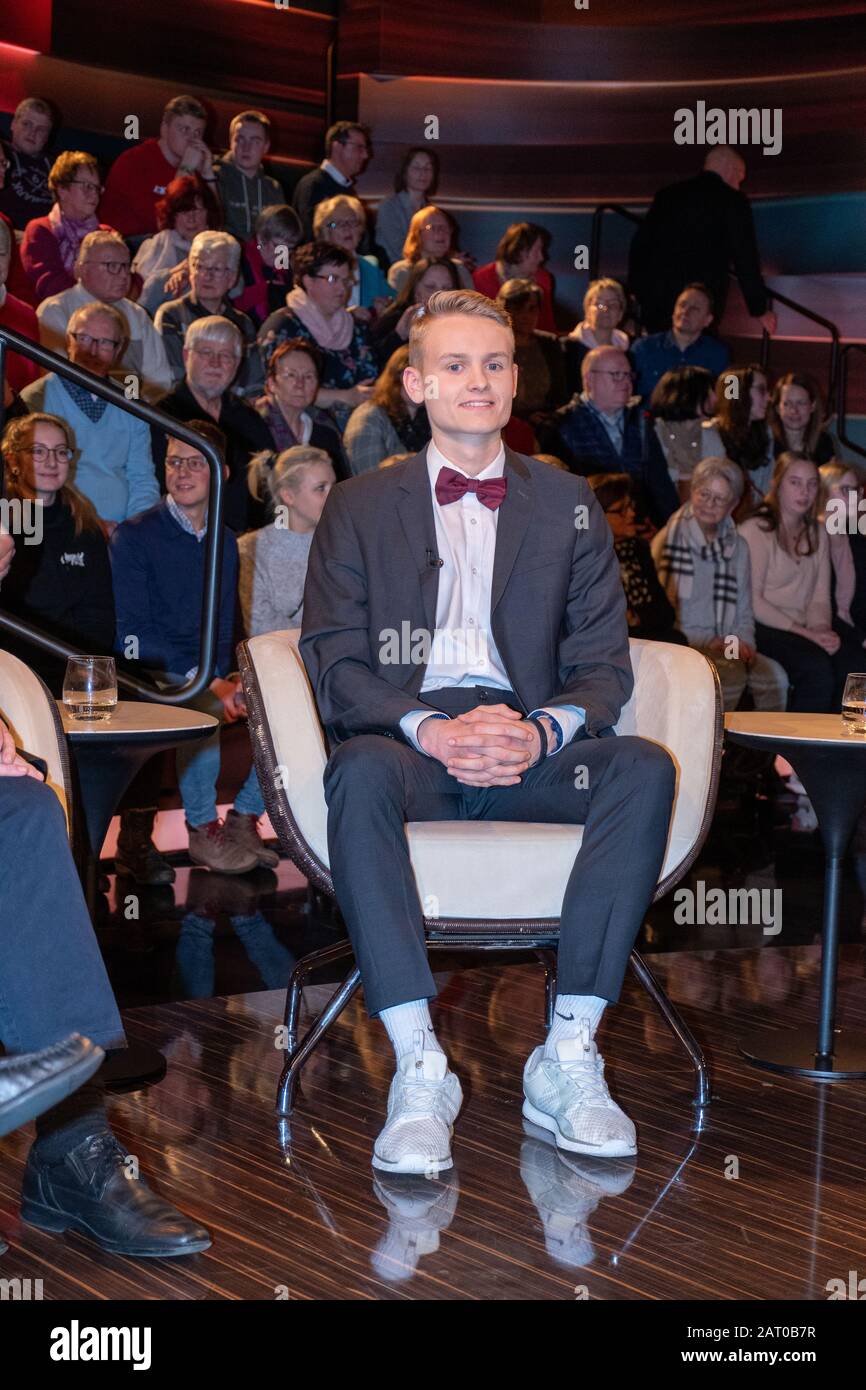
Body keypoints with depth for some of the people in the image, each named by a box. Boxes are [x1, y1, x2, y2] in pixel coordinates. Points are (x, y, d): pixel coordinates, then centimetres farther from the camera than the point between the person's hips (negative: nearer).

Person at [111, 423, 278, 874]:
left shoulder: (224, 542, 13)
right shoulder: (134, 536, -4)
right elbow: (133, 634, -12)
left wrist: (224, 677, -7)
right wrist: (206, 682, -22)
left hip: (209, 675, 5)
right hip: (150, 676, -5)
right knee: (201, 705, -35)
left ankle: (243, 819, -5)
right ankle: (202, 831, -17)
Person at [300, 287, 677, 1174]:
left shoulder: (568, 505, 17)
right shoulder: (359, 508, 14)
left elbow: (603, 664, 8)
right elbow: (335, 664, 3)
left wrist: (542, 732, -15)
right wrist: (429, 729, -18)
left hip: (530, 744, 1)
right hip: (408, 736, -1)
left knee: (644, 768, -30)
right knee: (360, 770, -36)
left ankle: (568, 1058, -27)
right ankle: (418, 1068, -35)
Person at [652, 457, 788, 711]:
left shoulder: (737, 547, 16)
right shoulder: (668, 541, -2)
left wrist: (744, 642, -1)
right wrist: (709, 642, -12)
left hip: (725, 647, 5)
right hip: (683, 645, -5)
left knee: (774, 675, -23)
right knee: (732, 675, -32)